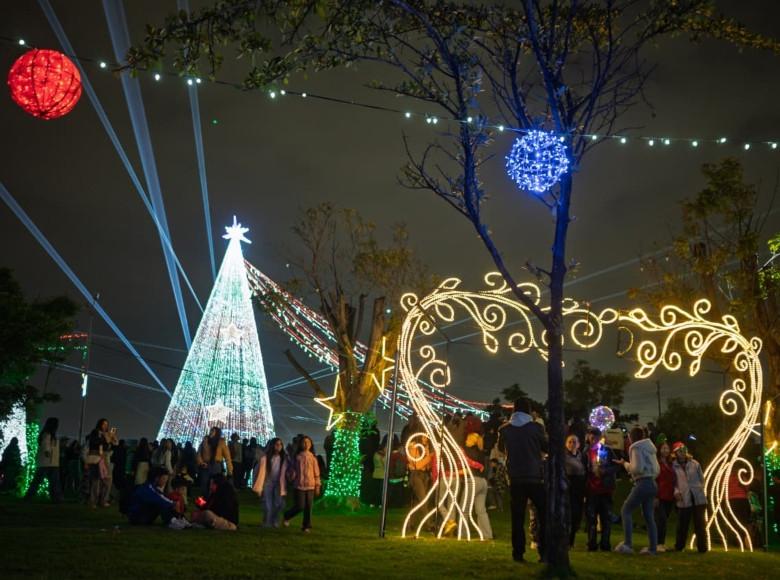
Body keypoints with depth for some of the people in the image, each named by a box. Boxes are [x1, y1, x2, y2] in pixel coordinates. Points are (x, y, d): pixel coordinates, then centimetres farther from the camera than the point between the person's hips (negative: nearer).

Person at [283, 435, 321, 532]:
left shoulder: (313, 457, 5)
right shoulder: (297, 457, 1)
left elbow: (316, 472, 8)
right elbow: (292, 470, 8)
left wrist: (318, 485, 7)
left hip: (310, 485, 2)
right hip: (299, 485, -2)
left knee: (308, 507, 2)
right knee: (300, 506, -6)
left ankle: (307, 526, 15)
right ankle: (287, 516, 21)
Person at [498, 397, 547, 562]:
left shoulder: (504, 429, 0)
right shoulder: (536, 427, -7)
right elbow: (547, 448, 4)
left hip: (515, 479, 2)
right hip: (535, 477, -2)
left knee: (517, 517, 7)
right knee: (544, 515, 8)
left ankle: (518, 553, 6)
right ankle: (544, 552, 3)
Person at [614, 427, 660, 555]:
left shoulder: (636, 448, -8)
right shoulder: (649, 448, 18)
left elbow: (637, 468, -17)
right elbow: (657, 469, 21)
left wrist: (625, 464, -1)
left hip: (643, 483, -9)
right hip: (652, 483, 9)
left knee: (626, 510, -3)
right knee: (649, 516, 10)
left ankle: (628, 544, -11)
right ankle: (652, 548, 7)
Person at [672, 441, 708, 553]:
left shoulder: (694, 463, 6)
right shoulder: (674, 466, 0)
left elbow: (701, 479, 13)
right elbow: (673, 482, 3)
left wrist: (700, 489, 1)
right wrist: (676, 491, -13)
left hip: (698, 498, 1)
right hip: (683, 499, -1)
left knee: (699, 524, 1)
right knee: (682, 524, 4)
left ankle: (702, 547, 8)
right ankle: (679, 547, 17)